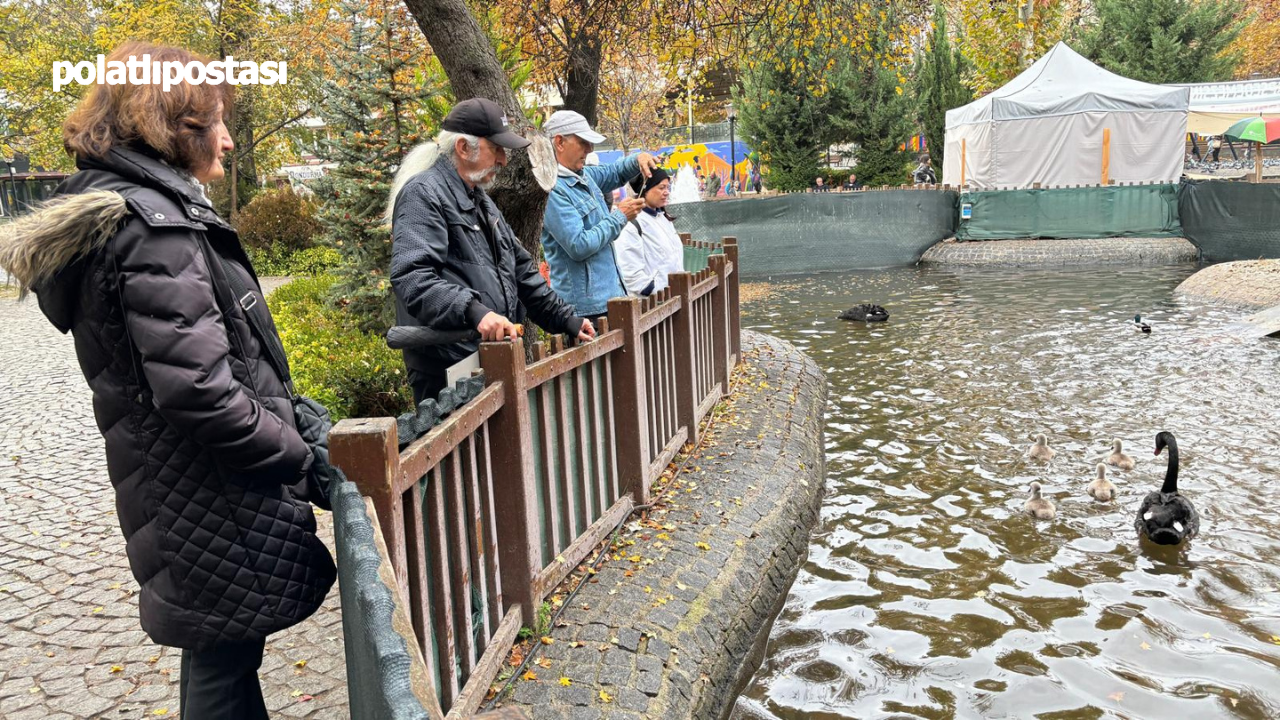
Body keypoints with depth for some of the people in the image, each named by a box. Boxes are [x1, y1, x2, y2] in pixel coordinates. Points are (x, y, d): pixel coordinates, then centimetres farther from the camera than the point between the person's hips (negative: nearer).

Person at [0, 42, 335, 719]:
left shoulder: (112, 210, 12)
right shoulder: (156, 225, -20)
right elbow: (199, 389, -27)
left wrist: (282, 411, 11)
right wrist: (298, 459, -15)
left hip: (179, 490, 10)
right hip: (214, 505, -10)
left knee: (219, 655, 22)